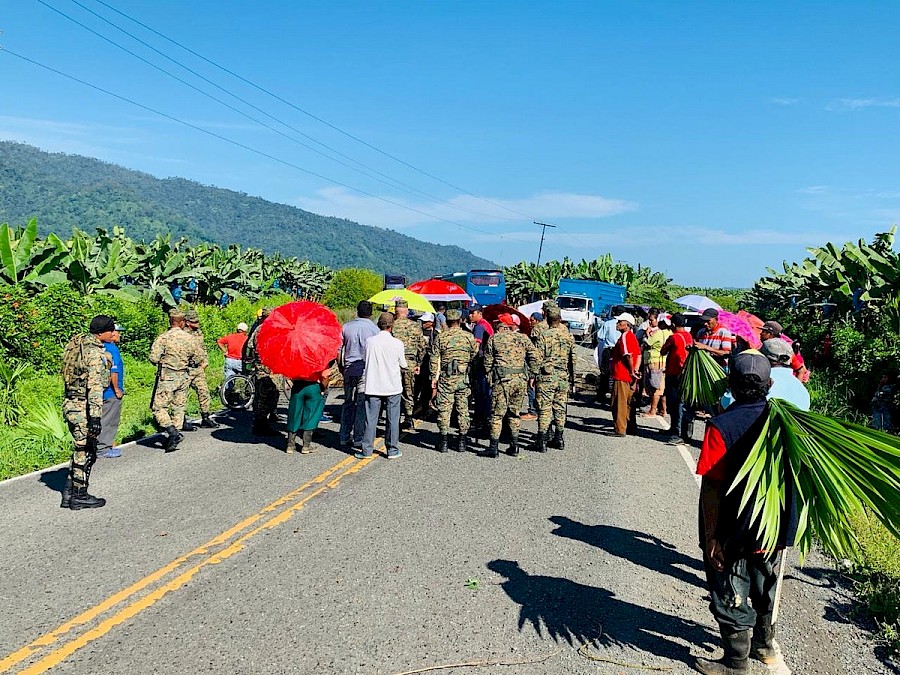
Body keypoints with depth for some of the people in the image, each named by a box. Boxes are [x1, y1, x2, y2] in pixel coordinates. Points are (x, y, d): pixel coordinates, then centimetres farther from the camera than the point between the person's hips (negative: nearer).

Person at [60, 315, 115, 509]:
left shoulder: (76, 343, 10)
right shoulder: (95, 352, -18)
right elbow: (95, 386, -25)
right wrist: (96, 416, -27)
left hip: (70, 404, 9)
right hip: (84, 407, -9)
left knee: (81, 449, 18)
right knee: (85, 452, 3)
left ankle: (69, 493, 22)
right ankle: (79, 496, 13)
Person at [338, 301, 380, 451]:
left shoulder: (346, 326, 7)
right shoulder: (374, 328, -4)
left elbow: (339, 349, 9)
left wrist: (342, 367, 19)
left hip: (349, 369, 4)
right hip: (366, 369, -4)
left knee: (348, 403, 13)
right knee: (363, 405, 1)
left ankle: (344, 439, 15)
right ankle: (358, 440, 3)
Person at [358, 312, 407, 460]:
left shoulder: (370, 341, -5)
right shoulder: (397, 344, -9)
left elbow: (366, 360, 8)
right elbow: (404, 365, 2)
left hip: (373, 386, 1)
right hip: (393, 387, -1)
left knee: (371, 419, 6)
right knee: (393, 419, 8)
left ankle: (367, 449, 9)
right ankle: (393, 450, 14)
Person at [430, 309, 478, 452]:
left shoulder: (440, 337, -1)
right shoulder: (469, 336, 1)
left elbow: (435, 360, -1)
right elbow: (475, 355, 6)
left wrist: (434, 378, 3)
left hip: (446, 378, -1)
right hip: (463, 378, 1)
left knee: (444, 408, 4)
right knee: (463, 408, 8)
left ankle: (443, 441, 6)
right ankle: (462, 441, 12)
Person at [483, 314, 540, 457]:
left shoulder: (493, 339, 3)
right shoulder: (523, 338, 10)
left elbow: (488, 361, 3)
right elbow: (534, 357, 5)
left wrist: (489, 377, 13)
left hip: (502, 380, -4)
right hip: (520, 380, 4)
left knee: (497, 414, 2)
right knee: (514, 413, 15)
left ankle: (494, 447, 1)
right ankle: (514, 446, 17)